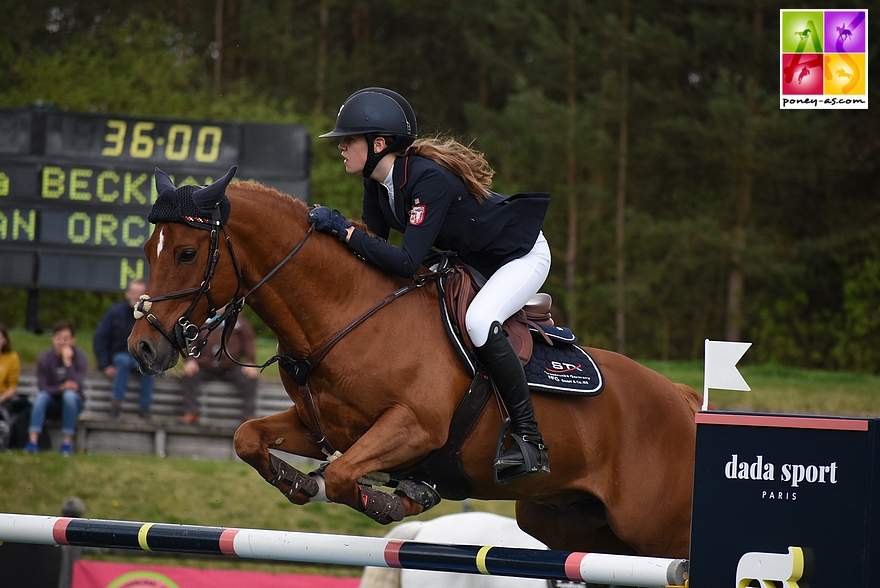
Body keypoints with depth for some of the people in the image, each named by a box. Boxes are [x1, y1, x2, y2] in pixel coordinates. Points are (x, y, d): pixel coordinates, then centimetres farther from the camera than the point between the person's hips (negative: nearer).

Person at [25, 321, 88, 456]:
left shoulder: (80, 357, -12)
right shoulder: (44, 358, -7)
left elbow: (76, 386, -23)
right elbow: (42, 388, -11)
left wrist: (68, 362, -29)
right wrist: (61, 388, -28)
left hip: (72, 402, -1)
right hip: (52, 401, 1)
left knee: (70, 394, -33)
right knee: (41, 396, -30)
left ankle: (68, 442, -33)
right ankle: (33, 441, -40)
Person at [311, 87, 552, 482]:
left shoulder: (429, 179, -34)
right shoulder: (376, 183, -8)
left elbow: (407, 262, -40)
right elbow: (374, 246, -1)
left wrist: (342, 229, -39)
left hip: (522, 254, -9)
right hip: (471, 260, 9)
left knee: (478, 321, -33)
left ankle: (529, 438, -25)